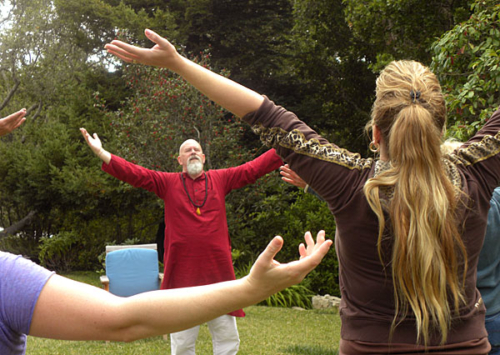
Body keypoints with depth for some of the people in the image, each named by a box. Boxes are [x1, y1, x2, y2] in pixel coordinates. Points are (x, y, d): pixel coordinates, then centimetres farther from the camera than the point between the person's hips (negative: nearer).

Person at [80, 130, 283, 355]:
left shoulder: (220, 179, 10)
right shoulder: (168, 182, 7)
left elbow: (254, 168, 9)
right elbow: (135, 173, 1)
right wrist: (101, 153, -9)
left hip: (218, 271, 1)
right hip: (182, 273, -1)